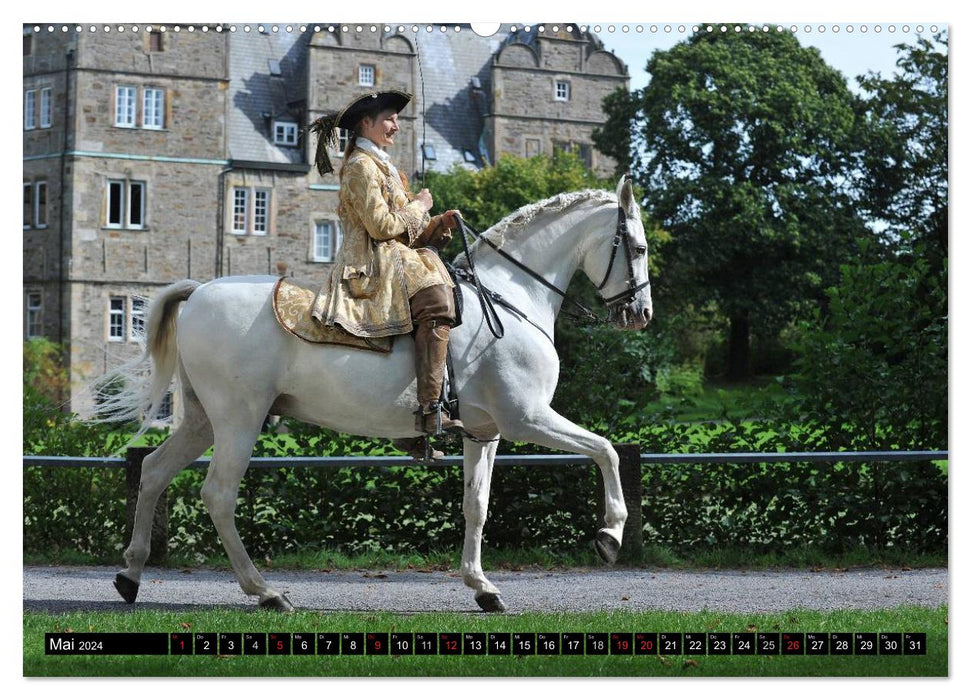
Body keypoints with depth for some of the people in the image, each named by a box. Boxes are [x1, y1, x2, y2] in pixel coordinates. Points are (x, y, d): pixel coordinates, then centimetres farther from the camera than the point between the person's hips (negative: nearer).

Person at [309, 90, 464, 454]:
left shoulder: (381, 165, 26)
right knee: (436, 299, -30)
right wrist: (419, 207, -2)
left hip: (395, 261, 11)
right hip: (373, 265, -11)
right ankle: (430, 408, -39)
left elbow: (407, 231, 25)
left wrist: (439, 224, 8)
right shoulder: (361, 166, -6)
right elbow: (381, 226, -16)